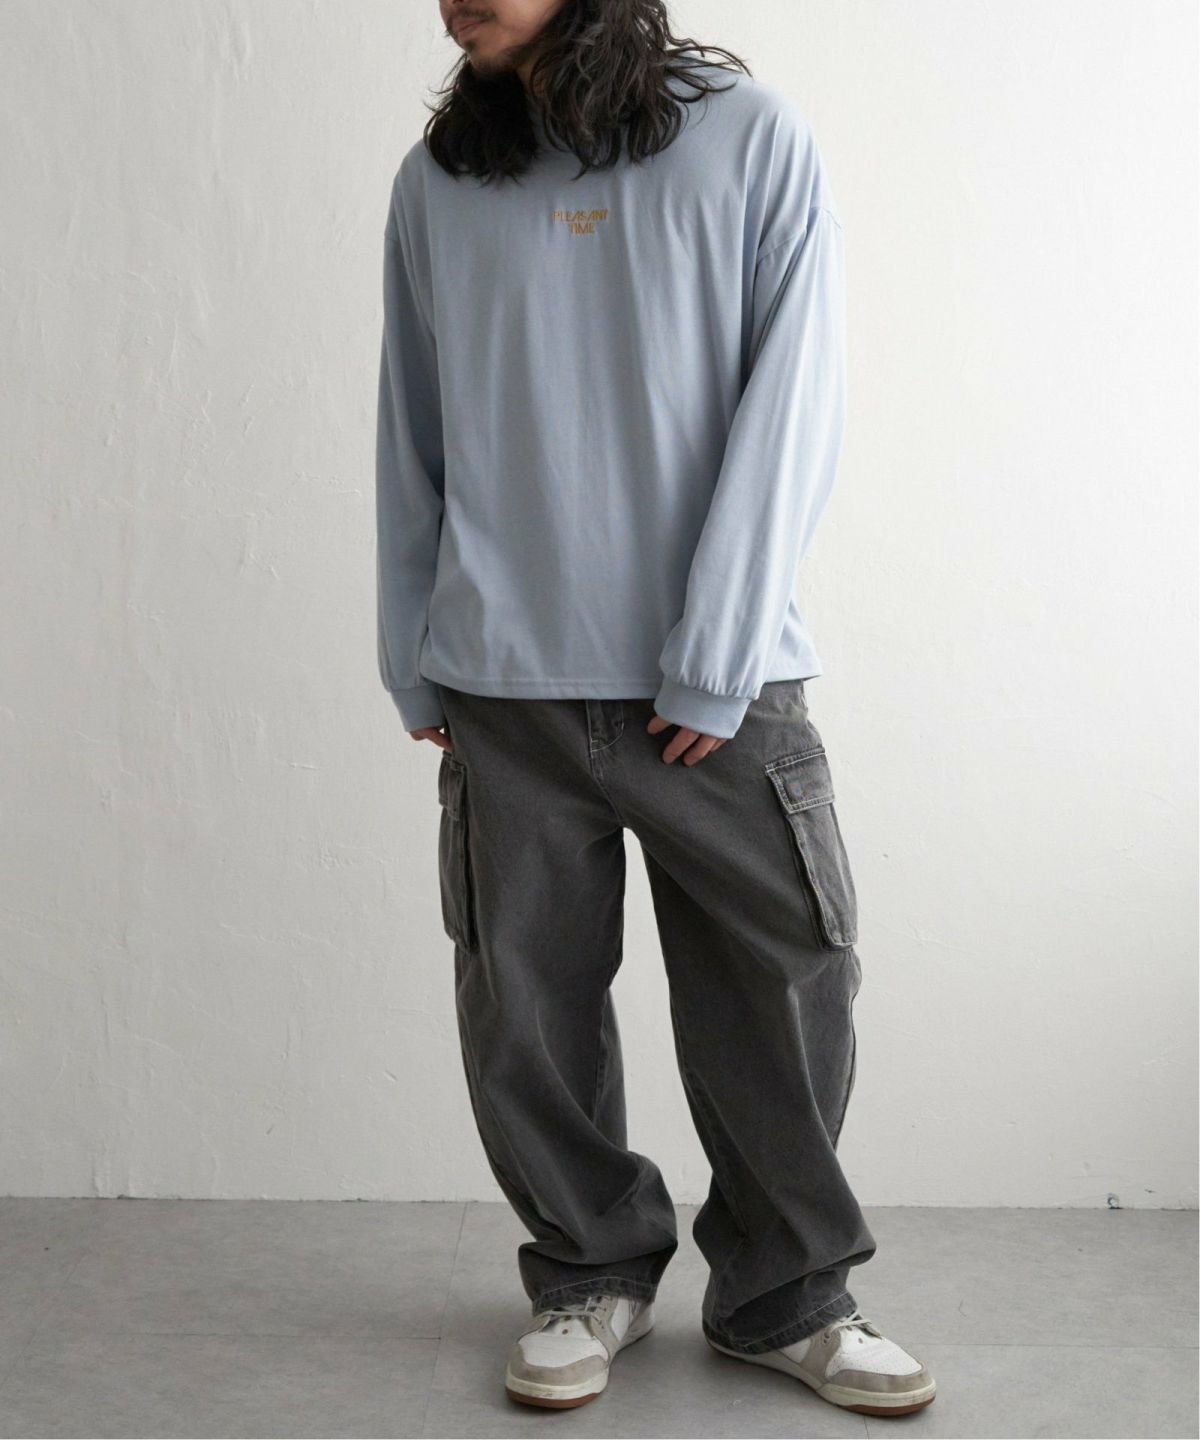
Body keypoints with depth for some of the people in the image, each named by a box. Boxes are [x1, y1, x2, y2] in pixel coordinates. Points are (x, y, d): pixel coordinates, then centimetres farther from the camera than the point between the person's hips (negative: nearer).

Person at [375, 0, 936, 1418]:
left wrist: (716, 665, -10)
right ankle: (590, 1275, 26)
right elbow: (411, 440, 12)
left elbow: (788, 415, -5)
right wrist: (414, 664, 8)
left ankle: (785, 1293, 21)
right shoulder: (437, 182, 8)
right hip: (504, 688, 2)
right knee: (527, 1007, 5)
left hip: (723, 686, -2)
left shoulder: (753, 140, 0)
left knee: (787, 988, 1)